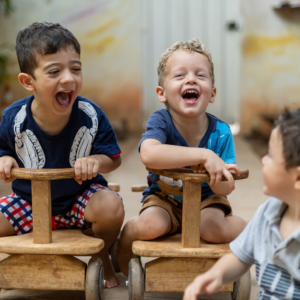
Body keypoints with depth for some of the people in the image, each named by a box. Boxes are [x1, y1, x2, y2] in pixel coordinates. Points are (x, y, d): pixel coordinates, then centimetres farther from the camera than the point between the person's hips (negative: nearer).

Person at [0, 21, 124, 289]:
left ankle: (102, 259, 5)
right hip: (29, 202, 2)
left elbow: (113, 157, -7)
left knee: (111, 207, -32)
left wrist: (96, 161, -31)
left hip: (80, 197, -1)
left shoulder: (91, 116, -18)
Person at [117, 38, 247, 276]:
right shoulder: (160, 122, -22)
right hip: (164, 199, -1)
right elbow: (149, 154, -46)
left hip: (206, 201, 1)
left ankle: (243, 225, 6)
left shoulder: (220, 132, -16)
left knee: (213, 229, -32)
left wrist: (217, 173, -40)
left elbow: (225, 189, -15)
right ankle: (123, 266, 2)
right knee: (150, 226, -32)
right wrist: (204, 155, -49)